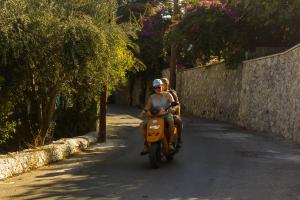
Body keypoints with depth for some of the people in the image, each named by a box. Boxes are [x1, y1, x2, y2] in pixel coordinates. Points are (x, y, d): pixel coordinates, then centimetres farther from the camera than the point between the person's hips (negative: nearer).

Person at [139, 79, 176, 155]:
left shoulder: (167, 95, 4)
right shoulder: (151, 98, 10)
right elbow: (147, 108, 3)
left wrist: (172, 108, -32)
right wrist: (143, 112, -22)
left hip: (167, 115, -3)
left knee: (171, 122, -40)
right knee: (142, 125, -20)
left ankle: (170, 143, -36)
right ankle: (146, 146, -15)